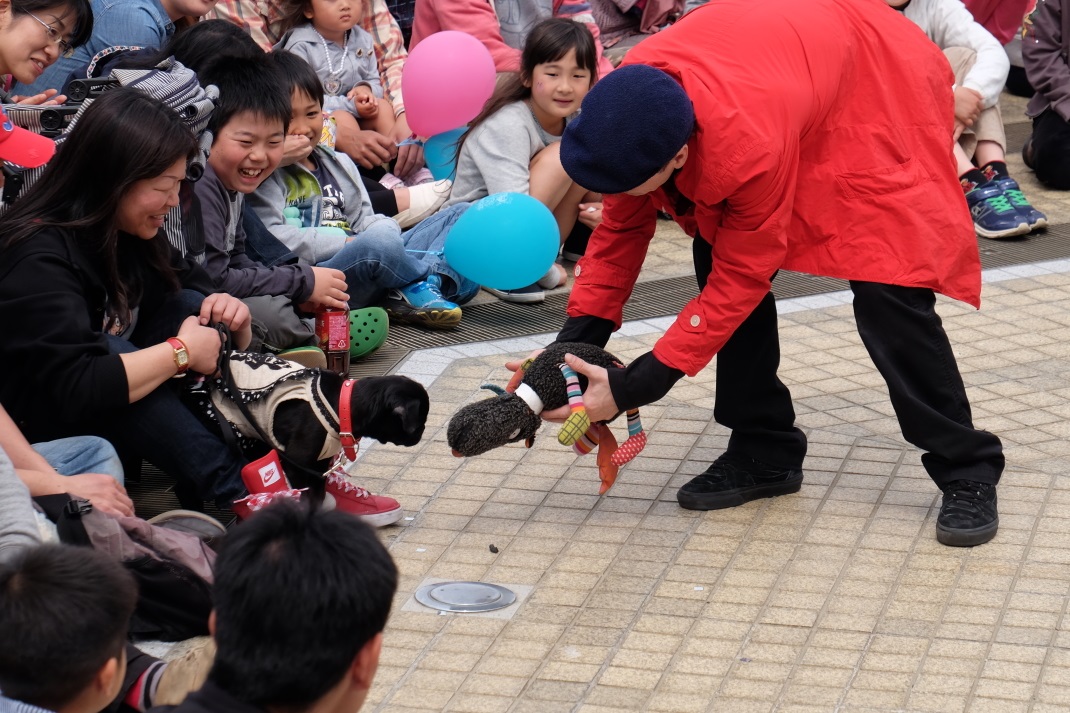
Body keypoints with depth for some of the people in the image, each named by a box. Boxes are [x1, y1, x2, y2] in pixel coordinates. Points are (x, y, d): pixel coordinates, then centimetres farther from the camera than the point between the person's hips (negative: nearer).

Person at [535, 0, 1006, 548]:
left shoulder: (751, 149, -43)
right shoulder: (629, 107, -25)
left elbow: (740, 281, -29)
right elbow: (621, 228, -8)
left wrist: (634, 388, -29)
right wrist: (573, 343, -15)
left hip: (874, 95, -7)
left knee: (887, 291, -17)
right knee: (718, 256, -4)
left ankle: (968, 473, -3)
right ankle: (764, 455, 10)